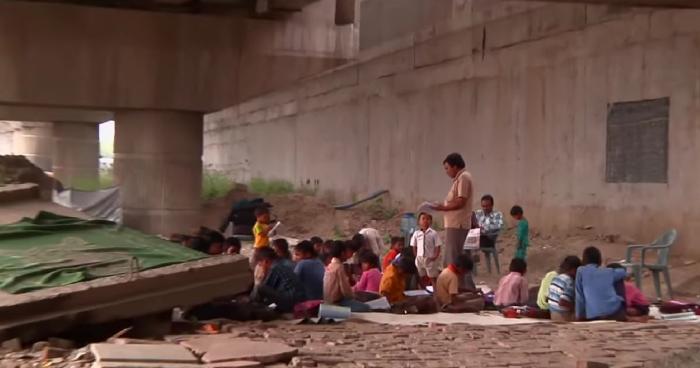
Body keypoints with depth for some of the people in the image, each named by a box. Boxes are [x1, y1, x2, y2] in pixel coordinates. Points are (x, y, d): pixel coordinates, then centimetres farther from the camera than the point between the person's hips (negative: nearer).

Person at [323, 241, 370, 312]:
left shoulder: (329, 266, 10)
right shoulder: (339, 267, -17)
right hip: (336, 302, -9)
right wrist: (353, 295, 0)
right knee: (365, 308, -16)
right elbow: (345, 289, -18)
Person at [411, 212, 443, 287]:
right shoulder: (416, 233, 1)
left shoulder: (433, 233, -7)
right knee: (422, 278, 12)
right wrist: (416, 256, 1)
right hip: (420, 258, 3)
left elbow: (438, 246, -5)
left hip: (430, 259, -3)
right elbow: (414, 246, 7)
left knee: (433, 278, 5)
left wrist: (435, 256, -12)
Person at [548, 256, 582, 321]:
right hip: (565, 317, -9)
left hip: (553, 314, 9)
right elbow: (563, 302, -28)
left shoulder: (555, 279, 8)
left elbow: (547, 298, 15)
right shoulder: (569, 282, -19)